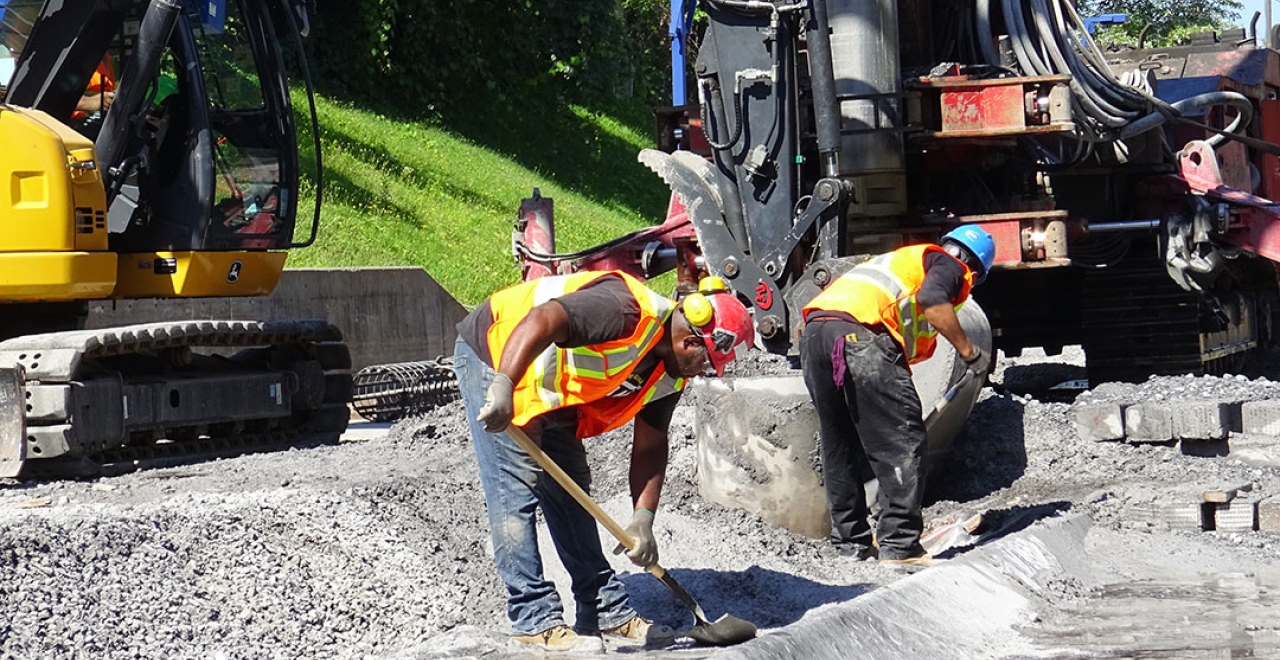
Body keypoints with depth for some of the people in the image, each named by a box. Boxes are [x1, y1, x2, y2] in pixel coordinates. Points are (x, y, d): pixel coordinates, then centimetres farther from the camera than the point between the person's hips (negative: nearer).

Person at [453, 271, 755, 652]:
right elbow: (540, 321, -43)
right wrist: (503, 387, -51)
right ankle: (534, 619, -10)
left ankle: (607, 611, 17)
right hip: (497, 354, -9)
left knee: (570, 494, 11)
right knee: (516, 491, -12)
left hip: (551, 394, 10)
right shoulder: (626, 312, -33)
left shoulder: (671, 373, -3)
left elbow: (650, 446, 3)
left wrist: (643, 518, -6)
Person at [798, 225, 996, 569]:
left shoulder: (904, 258, 38)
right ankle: (899, 546, -9)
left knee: (840, 446, 17)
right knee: (902, 444, -4)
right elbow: (931, 299, -10)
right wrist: (969, 352, -5)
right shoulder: (950, 267, 15)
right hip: (860, 332, -8)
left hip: (813, 331, 8)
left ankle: (851, 540, 23)